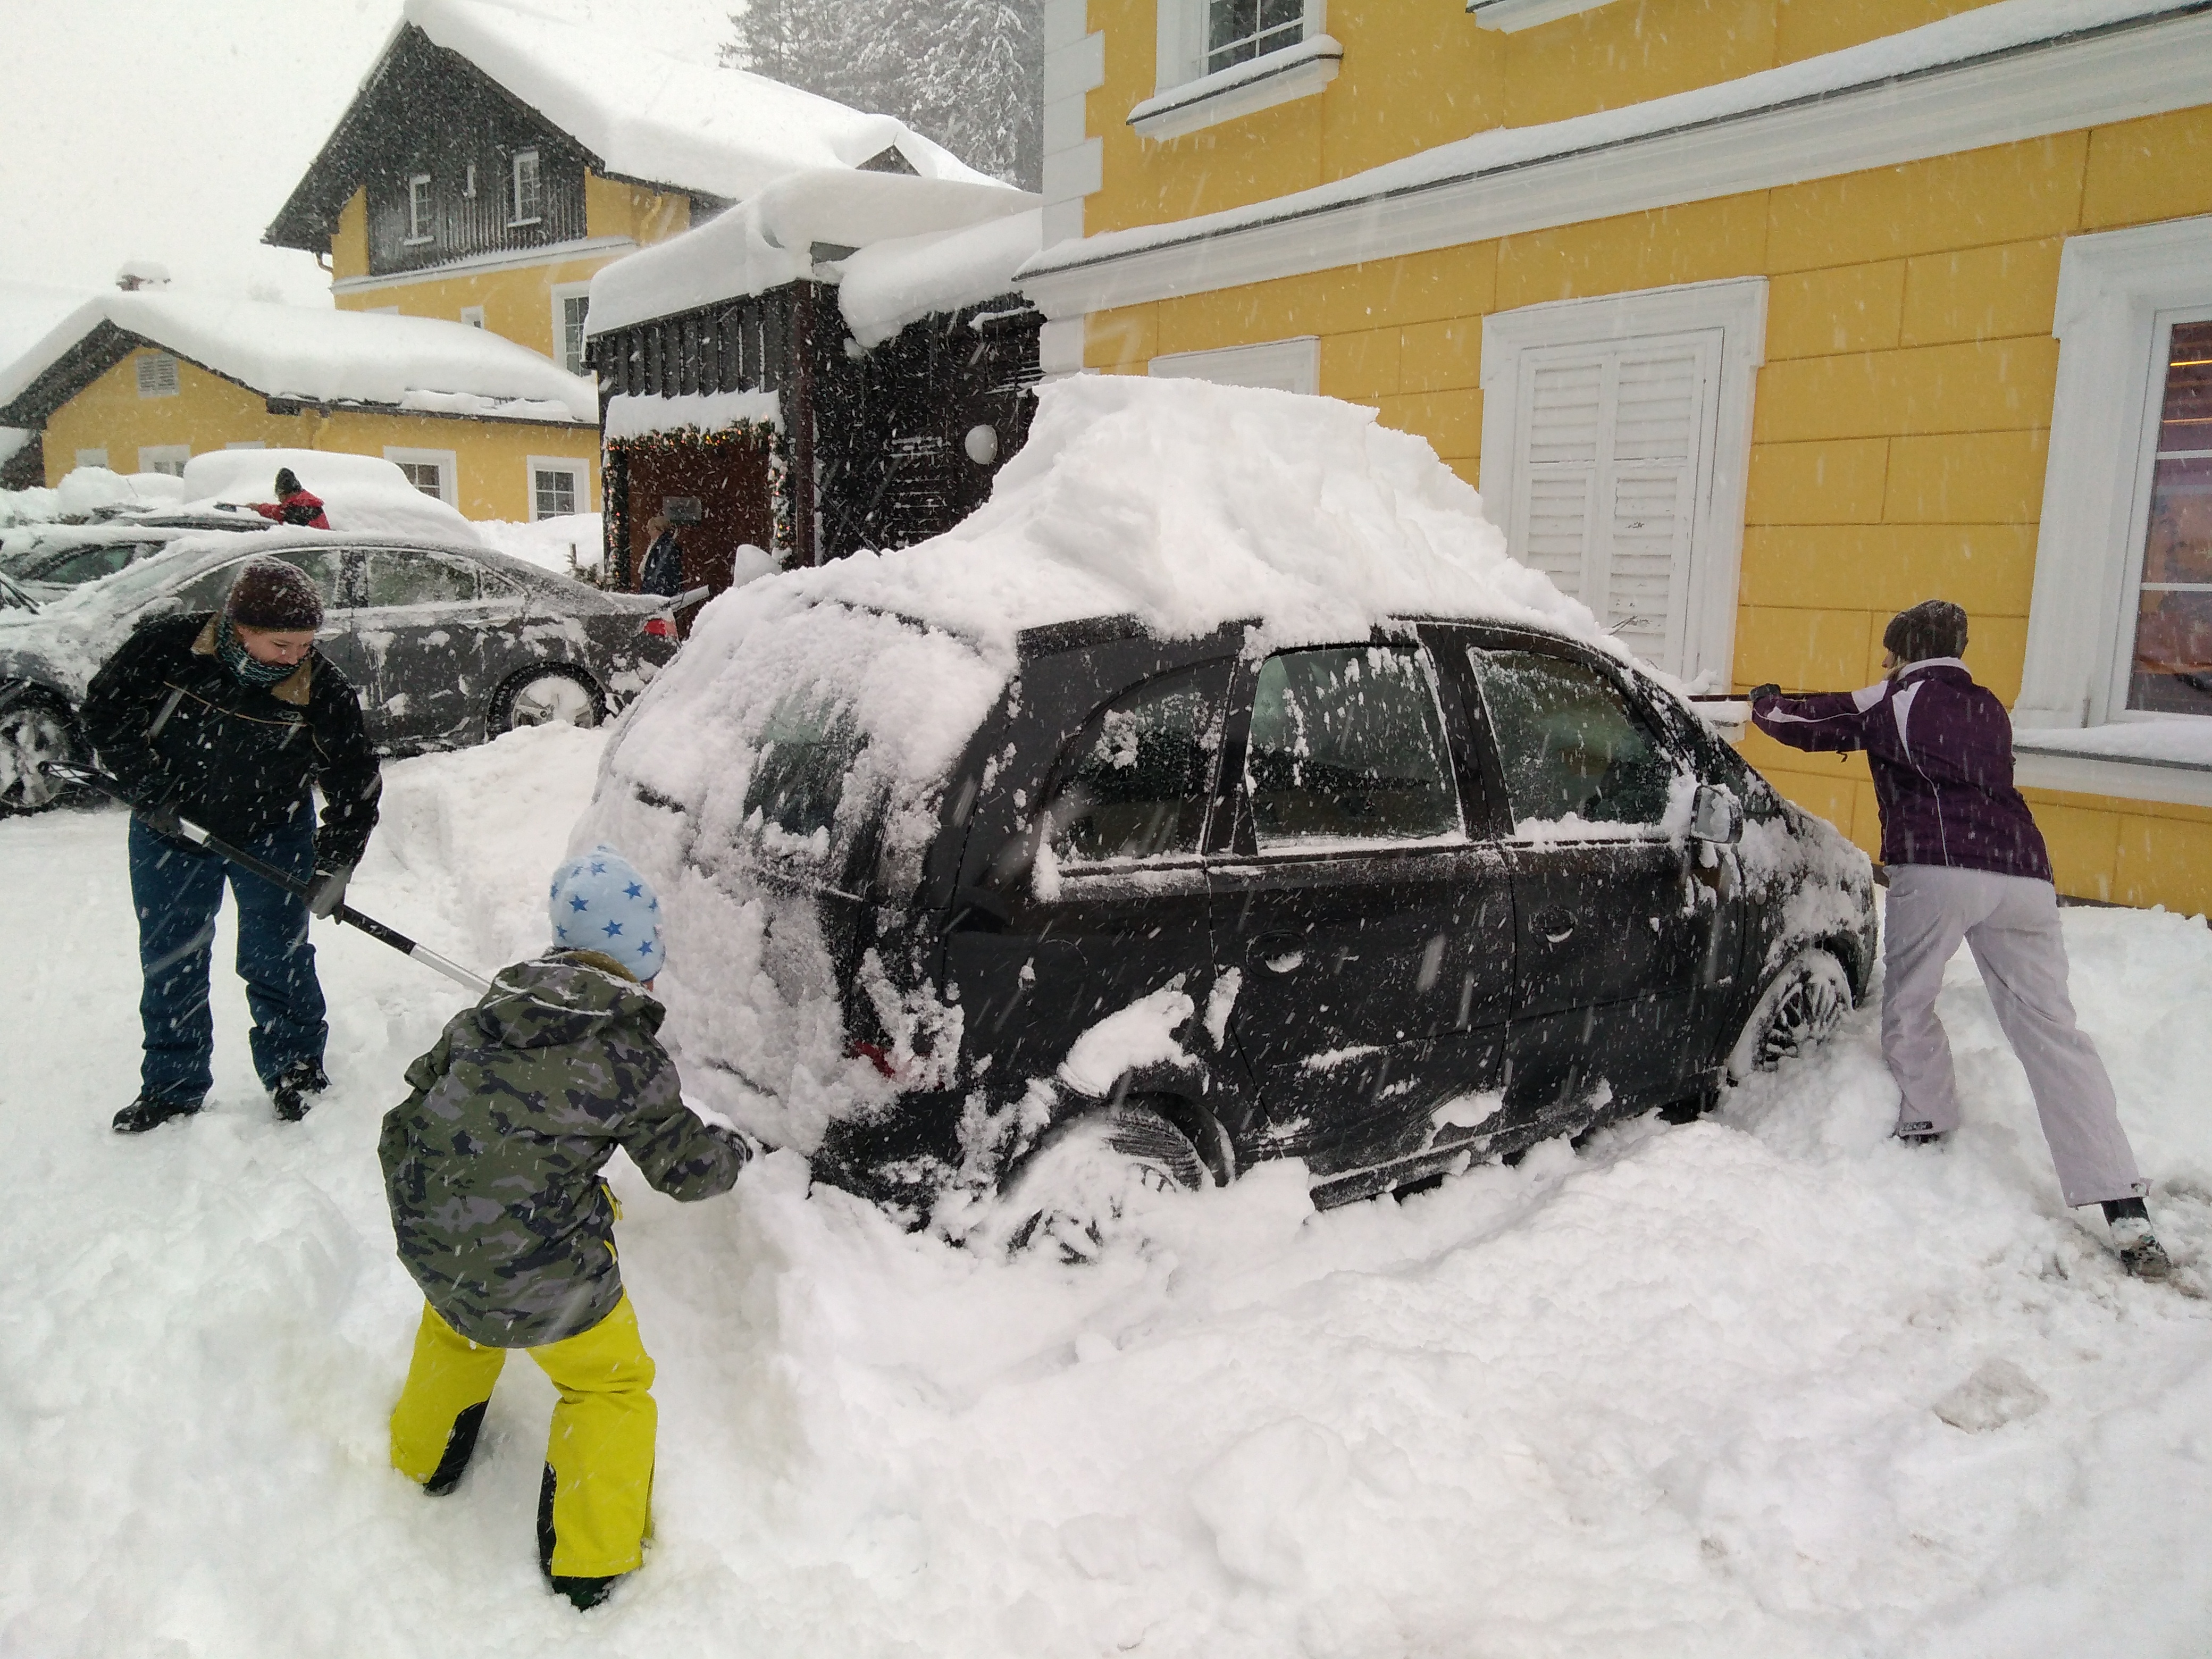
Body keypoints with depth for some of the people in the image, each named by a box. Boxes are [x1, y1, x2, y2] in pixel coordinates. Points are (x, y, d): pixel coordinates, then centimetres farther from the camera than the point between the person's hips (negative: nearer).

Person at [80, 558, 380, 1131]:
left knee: (275, 956, 2)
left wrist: (334, 863, -23)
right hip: (169, 830, 2)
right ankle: (172, 1086, 24)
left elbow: (355, 781, -15)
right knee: (169, 962, 10)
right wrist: (149, 789, -13)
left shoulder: (320, 687, -21)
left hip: (274, 835, -1)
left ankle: (295, 1069, 21)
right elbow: (105, 710, -5)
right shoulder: (165, 649, -21)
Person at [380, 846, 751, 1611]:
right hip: (540, 1273, -6)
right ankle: (588, 1562, 28)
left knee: (457, 1321, 38)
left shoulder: (484, 1015, 0)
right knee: (611, 1381, 19)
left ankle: (424, 1459, 60)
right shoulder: (630, 1055, -15)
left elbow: (407, 1122, 10)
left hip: (434, 1250, 6)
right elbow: (686, 1165, -3)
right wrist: (733, 1149, 19)